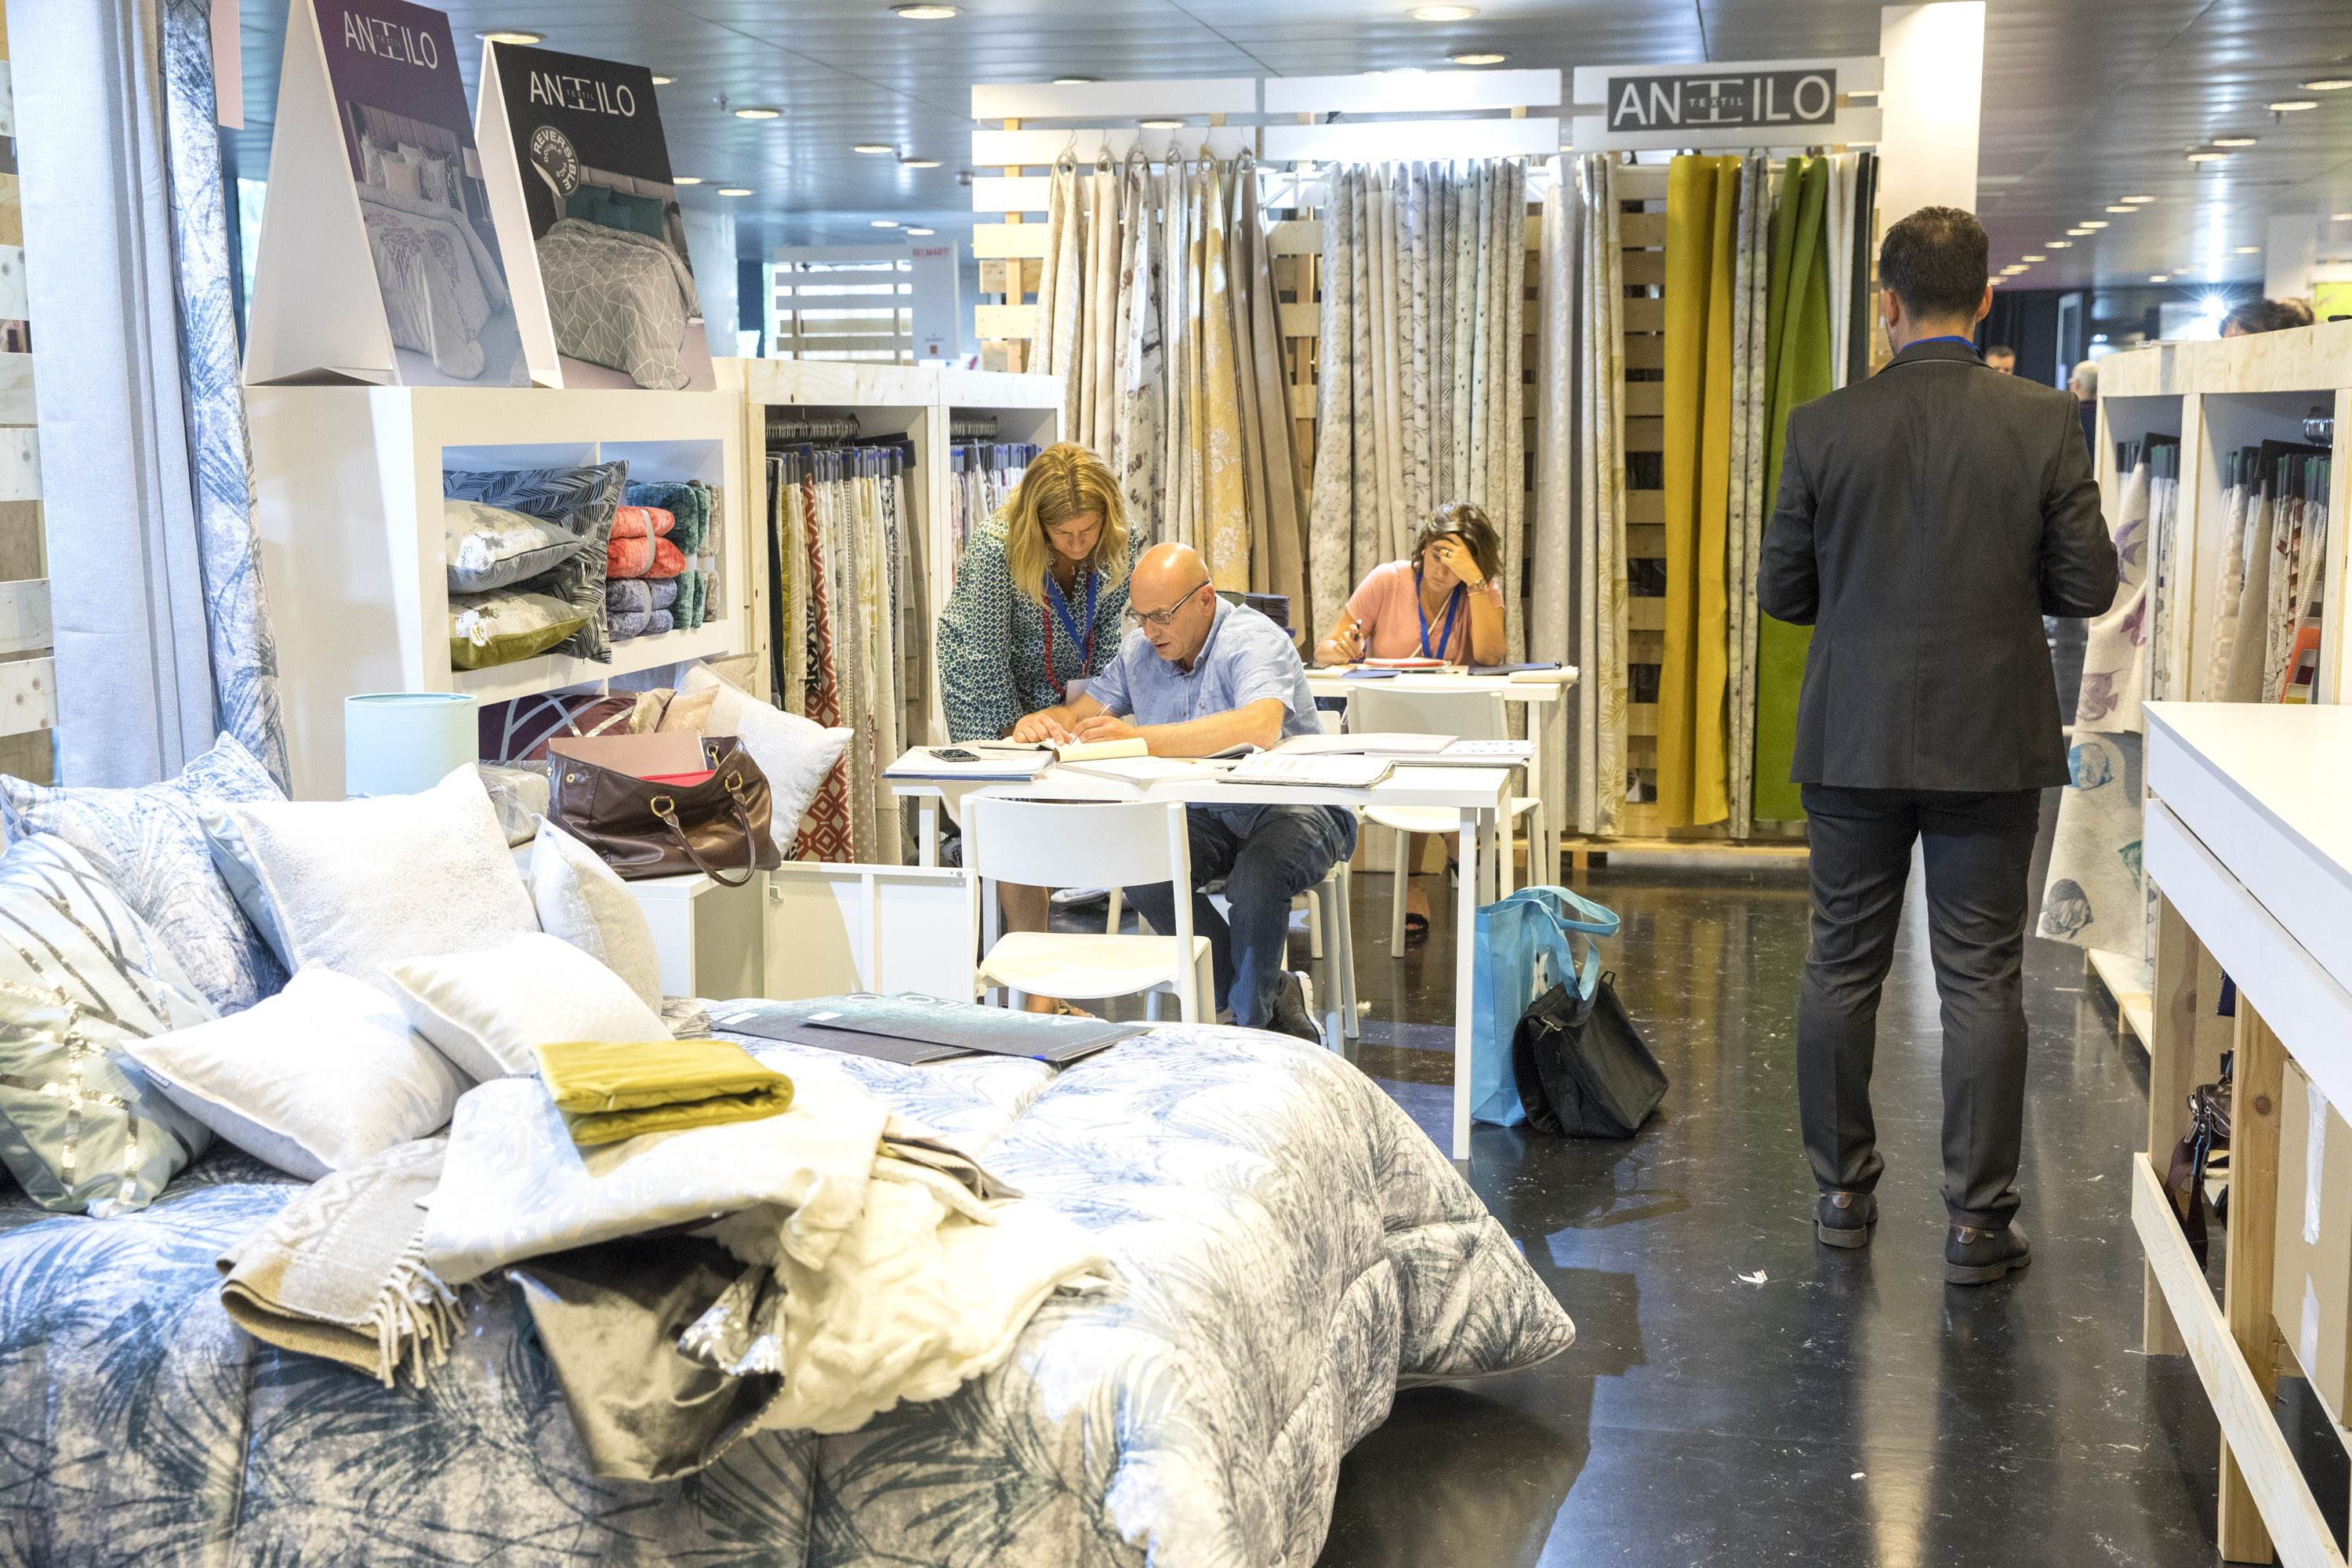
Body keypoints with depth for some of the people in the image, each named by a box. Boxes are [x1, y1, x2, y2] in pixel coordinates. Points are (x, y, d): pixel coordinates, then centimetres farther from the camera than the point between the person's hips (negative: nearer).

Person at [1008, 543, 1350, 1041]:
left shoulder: (1255, 641, -19)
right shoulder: (1140, 650, 5)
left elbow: (1260, 728, -39)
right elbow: (1080, 712, 11)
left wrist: (1139, 738, -44)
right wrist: (1042, 720, -16)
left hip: (1295, 810, -6)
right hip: (1207, 817, 6)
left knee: (1256, 876, -37)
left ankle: (1252, 1021, -9)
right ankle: (1274, 994, -8)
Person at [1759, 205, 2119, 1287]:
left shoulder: (1822, 427, -6)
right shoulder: (2042, 421, -7)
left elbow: (1780, 591, -1)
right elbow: (2087, 586, -4)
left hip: (1853, 740, 1)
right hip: (1991, 741, -1)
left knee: (1841, 971, 12)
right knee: (1982, 983, 5)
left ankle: (1842, 1193, 22)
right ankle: (1978, 1221, 10)